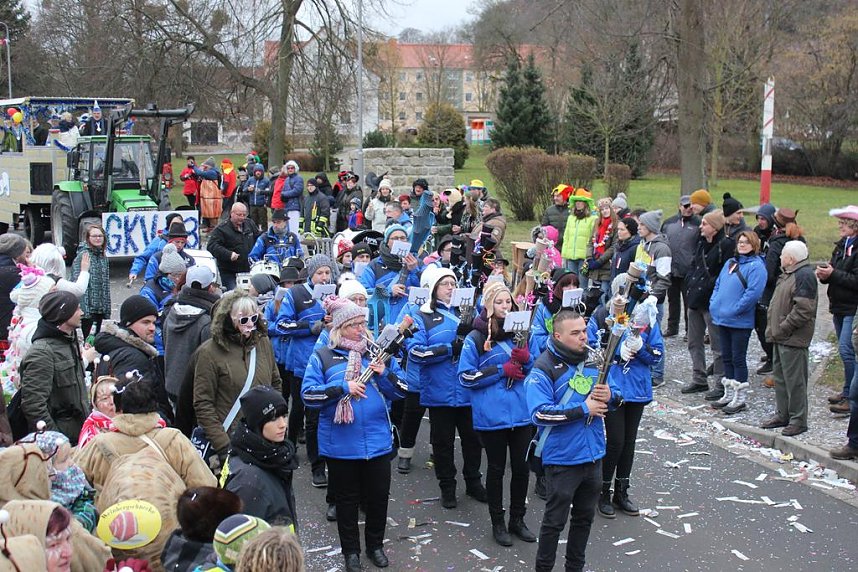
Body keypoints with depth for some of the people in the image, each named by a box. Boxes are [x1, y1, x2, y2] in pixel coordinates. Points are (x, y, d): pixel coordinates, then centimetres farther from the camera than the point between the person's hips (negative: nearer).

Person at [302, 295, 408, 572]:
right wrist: (343, 388, -21)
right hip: (340, 443, -2)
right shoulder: (322, 357, -3)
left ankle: (376, 544, 33)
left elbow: (401, 391, 6)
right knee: (347, 499, 11)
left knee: (379, 495, 12)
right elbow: (308, 395, -11)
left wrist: (385, 374, -14)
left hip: (378, 441, 2)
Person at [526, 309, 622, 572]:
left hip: (593, 456, 6)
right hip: (562, 459, -6)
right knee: (555, 521, 8)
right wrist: (583, 408, -24)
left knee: (585, 517, 20)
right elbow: (539, 413, -25)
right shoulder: (544, 368, -15)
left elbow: (618, 397, 12)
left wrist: (609, 395, -12)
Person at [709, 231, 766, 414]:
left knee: (738, 358, -1)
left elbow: (753, 292, -21)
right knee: (726, 357, 14)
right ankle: (729, 394, 25)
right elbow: (718, 285, 21)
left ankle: (740, 399, 7)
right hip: (722, 319, 8)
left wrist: (734, 310, -20)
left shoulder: (756, 266, -11)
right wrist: (713, 303, 6)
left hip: (740, 322, -8)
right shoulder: (730, 263, 15)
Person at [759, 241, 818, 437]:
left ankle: (798, 419, 3)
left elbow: (803, 310, -24)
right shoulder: (788, 274, 15)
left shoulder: (804, 275, -16)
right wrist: (774, 329, 15)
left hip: (793, 339, -10)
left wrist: (782, 328, -19)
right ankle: (782, 414, 26)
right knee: (780, 378, 16)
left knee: (794, 380, -4)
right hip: (781, 337, 10)